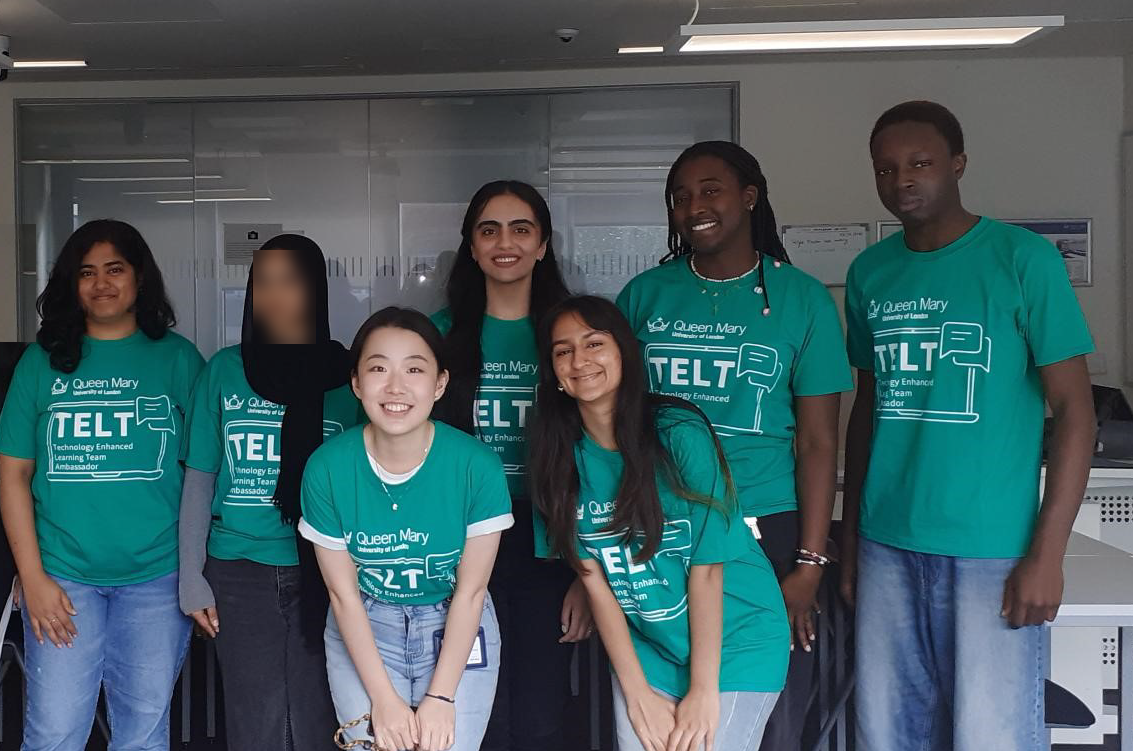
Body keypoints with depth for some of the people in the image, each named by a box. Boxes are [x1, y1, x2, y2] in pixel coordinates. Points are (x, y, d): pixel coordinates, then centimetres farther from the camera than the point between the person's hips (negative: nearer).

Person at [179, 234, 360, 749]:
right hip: (239, 570, 1)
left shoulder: (346, 375, 0)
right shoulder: (224, 370, 4)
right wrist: (191, 578, 3)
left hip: (323, 571, -1)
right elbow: (199, 479, 6)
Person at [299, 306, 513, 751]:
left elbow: (470, 590, -12)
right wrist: (383, 698, -11)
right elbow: (344, 593, -9)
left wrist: (440, 697, -14)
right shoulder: (326, 468, -16)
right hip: (363, 630, 1)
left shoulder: (478, 466, -19)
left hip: (457, 627, 0)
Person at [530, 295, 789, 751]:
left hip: (734, 640, -3)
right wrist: (637, 693, -8)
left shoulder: (679, 433, -17)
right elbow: (594, 580, -5)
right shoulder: (561, 454, -5)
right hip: (644, 645, 4)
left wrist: (703, 692, -15)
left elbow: (706, 567, -15)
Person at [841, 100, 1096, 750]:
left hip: (992, 551, -4)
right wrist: (851, 535, 13)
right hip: (886, 547, 4)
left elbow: (1076, 411, -5)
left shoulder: (1023, 260, -5)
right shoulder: (870, 272, 9)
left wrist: (1047, 553, -11)